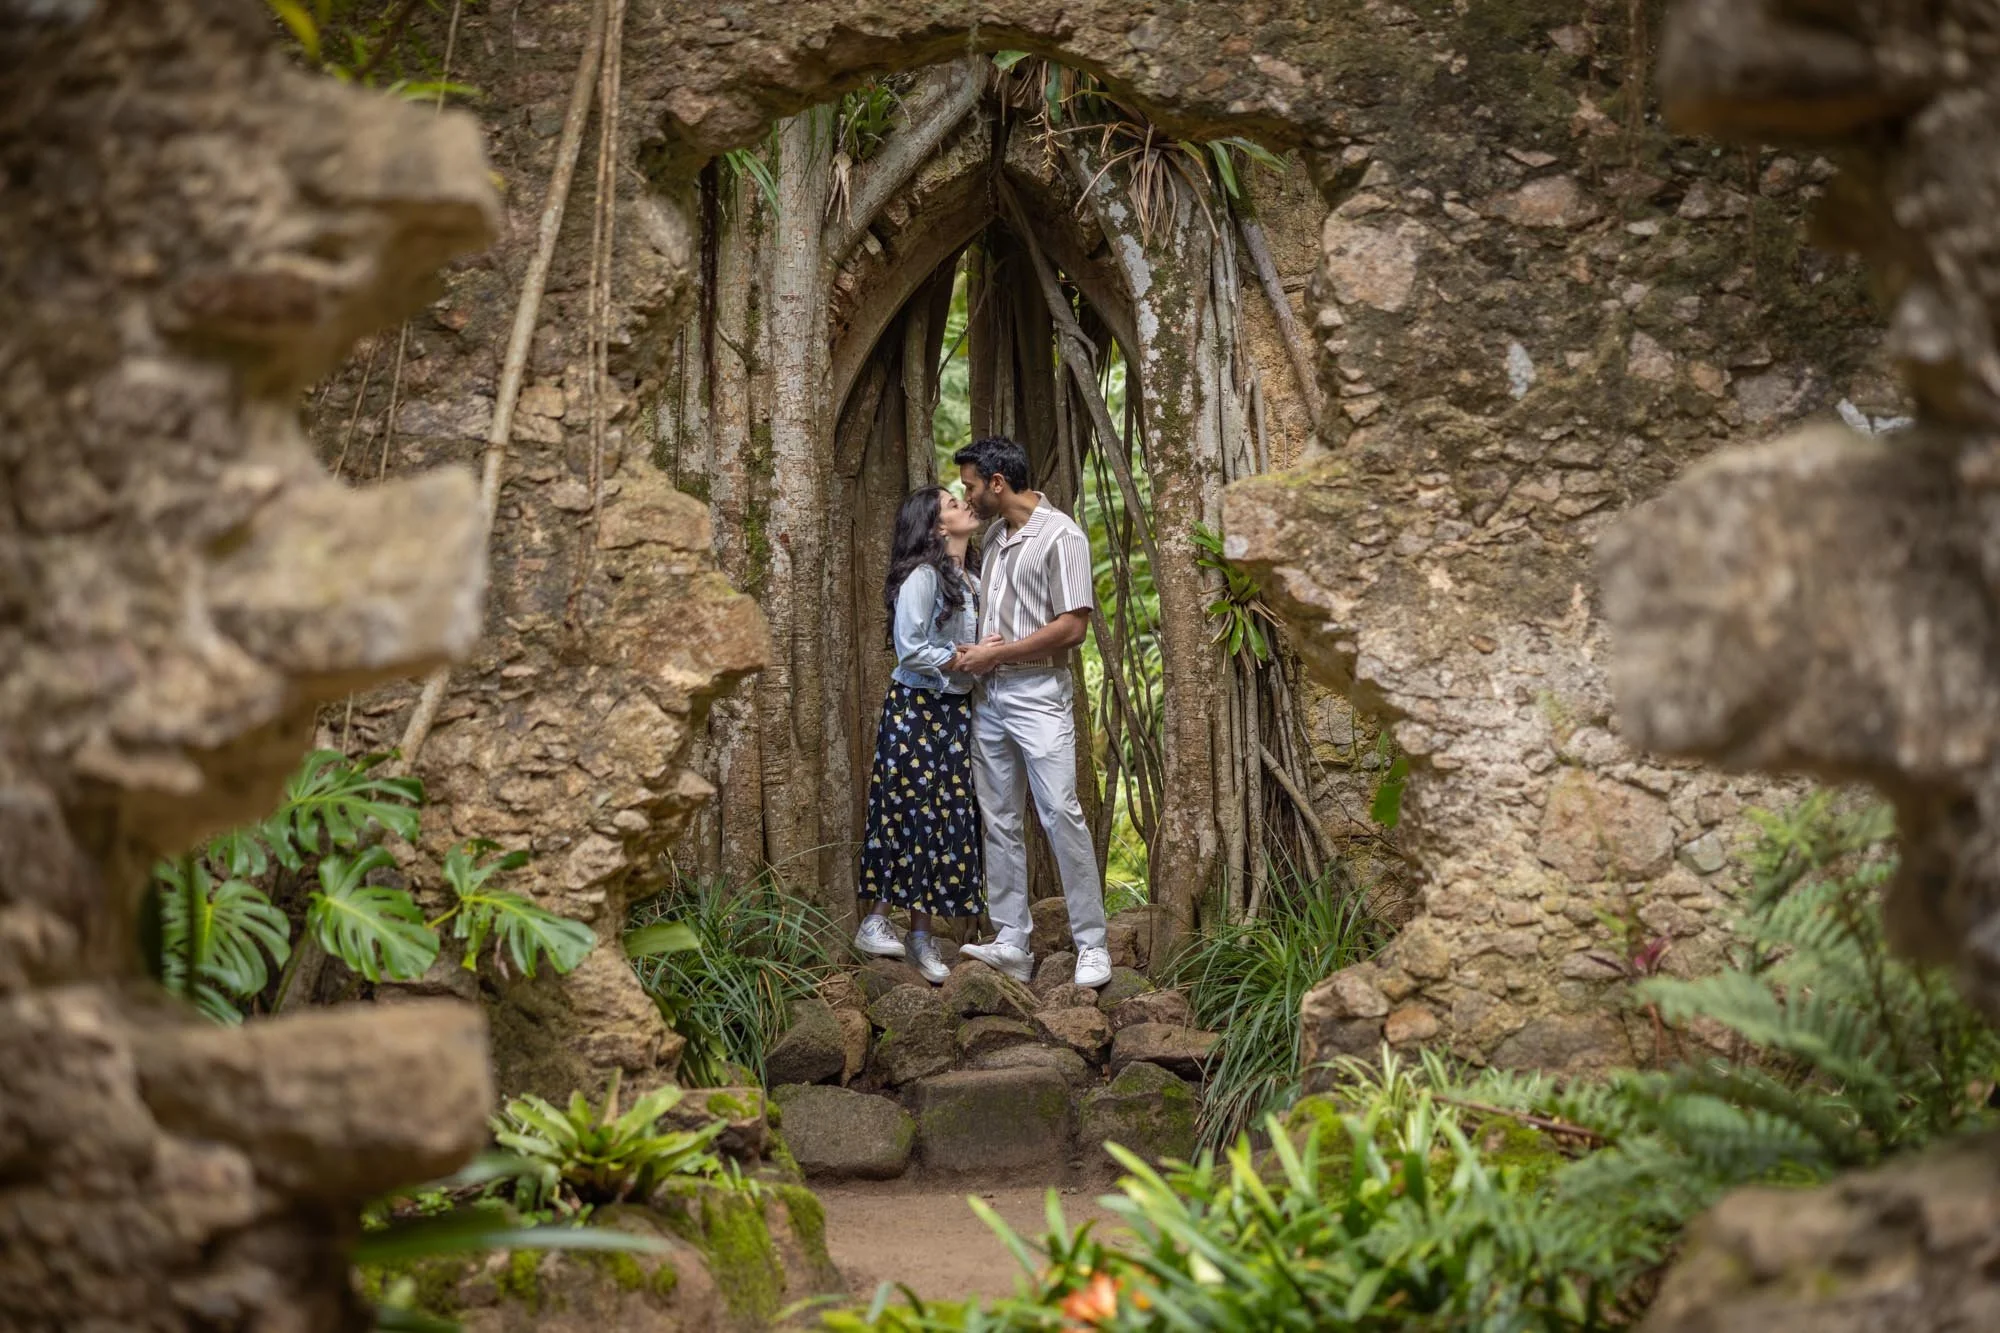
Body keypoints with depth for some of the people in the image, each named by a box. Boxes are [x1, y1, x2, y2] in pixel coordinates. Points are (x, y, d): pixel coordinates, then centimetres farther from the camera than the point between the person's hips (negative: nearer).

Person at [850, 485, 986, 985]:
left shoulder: (968, 582, 13)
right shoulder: (923, 577, -12)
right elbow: (909, 648, -16)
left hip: (955, 712, 8)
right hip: (915, 710, -8)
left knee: (948, 817, 5)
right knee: (908, 811, -6)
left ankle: (921, 934, 10)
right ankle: (875, 921, 4)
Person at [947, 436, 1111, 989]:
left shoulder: (1060, 536, -11)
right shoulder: (994, 535, 13)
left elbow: (1072, 627, -17)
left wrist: (996, 653, -14)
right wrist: (972, 653, 4)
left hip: (1038, 694, -8)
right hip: (990, 695, 8)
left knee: (1060, 814, -11)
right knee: (1000, 822, 8)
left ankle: (1092, 945, -5)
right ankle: (1012, 943, 14)